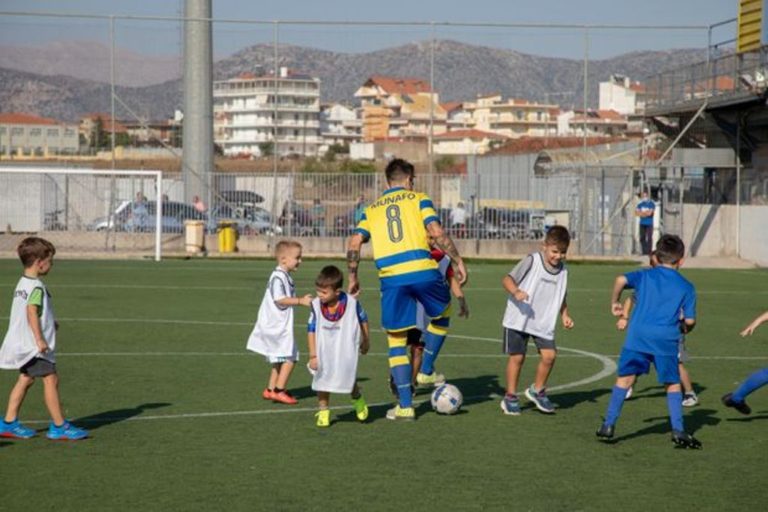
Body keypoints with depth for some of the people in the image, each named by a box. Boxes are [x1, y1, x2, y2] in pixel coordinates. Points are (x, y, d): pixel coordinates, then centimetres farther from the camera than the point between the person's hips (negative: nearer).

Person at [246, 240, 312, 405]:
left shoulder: (286, 277, 15)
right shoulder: (278, 277, -18)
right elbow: (279, 299, -24)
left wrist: (302, 300, 15)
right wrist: (300, 301, -24)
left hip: (281, 325, 11)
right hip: (277, 325, -11)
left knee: (280, 359, 16)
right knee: (289, 357, -9)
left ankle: (271, 389, 22)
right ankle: (279, 390, -7)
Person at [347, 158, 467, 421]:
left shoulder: (371, 209, 19)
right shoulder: (418, 199, 11)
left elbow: (354, 244, 8)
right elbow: (437, 233, -3)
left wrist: (353, 277, 18)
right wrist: (458, 261, 2)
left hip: (391, 278, 2)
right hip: (423, 271, -2)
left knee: (396, 340, 9)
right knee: (442, 314, 29)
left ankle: (405, 405, 6)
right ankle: (426, 370, 25)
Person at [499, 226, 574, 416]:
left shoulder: (563, 270, 5)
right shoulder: (532, 261, -11)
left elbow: (561, 297, 20)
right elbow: (507, 279, -12)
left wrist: (565, 315, 6)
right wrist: (516, 292, -31)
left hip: (544, 323, 4)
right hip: (518, 319, -4)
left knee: (549, 355, -10)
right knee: (517, 357, 0)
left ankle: (537, 391, 14)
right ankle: (510, 397, 17)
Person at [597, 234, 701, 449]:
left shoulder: (645, 275, 13)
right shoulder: (686, 287, 11)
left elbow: (622, 280, -5)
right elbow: (690, 320, 5)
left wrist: (614, 302, 10)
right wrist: (684, 328, 28)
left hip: (638, 335, 1)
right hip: (666, 339, -1)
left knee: (624, 378, 7)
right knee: (672, 384, 10)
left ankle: (608, 425, 4)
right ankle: (678, 430, 4)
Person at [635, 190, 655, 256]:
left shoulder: (652, 204, -1)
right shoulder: (640, 204, 12)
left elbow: (650, 213, -13)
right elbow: (636, 213, 2)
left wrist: (641, 213, -5)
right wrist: (645, 213, -8)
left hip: (649, 224, -4)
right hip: (642, 223, 4)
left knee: (649, 238, -8)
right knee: (642, 238, 2)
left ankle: (649, 252, -8)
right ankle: (644, 252, 7)